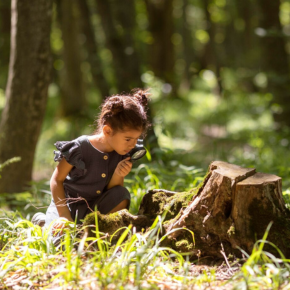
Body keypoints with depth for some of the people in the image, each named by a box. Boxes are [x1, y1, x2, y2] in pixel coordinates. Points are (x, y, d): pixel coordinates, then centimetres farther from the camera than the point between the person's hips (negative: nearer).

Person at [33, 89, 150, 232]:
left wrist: (118, 176, -25)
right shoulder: (80, 148, -22)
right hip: (68, 205, -4)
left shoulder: (122, 156, -7)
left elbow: (112, 194, -3)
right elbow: (57, 180, -14)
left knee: (122, 195, -20)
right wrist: (64, 215, -20)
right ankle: (42, 221, 4)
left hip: (94, 209, 4)